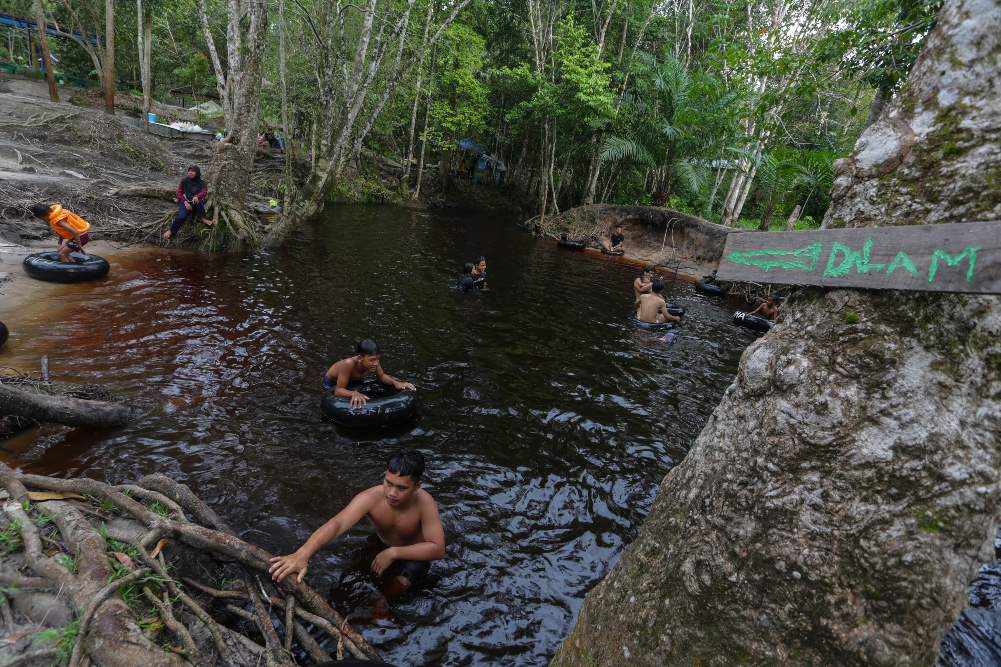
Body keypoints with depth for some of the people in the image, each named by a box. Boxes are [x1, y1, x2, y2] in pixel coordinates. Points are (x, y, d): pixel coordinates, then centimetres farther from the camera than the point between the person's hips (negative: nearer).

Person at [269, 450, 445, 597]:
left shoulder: (424, 503, -34)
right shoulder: (370, 498, -32)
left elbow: (438, 549, -33)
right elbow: (337, 524, -46)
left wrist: (393, 553, -39)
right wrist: (301, 555, -62)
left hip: (414, 555, -4)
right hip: (381, 547, 4)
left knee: (402, 581, -27)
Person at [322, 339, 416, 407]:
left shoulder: (373, 361, -30)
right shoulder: (349, 364, -45)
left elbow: (381, 376, -11)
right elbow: (338, 390, -42)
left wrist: (395, 383, -29)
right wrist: (354, 394, -61)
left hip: (353, 380, 5)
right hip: (332, 383, -4)